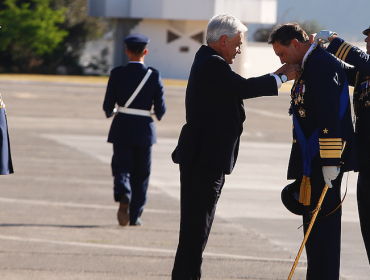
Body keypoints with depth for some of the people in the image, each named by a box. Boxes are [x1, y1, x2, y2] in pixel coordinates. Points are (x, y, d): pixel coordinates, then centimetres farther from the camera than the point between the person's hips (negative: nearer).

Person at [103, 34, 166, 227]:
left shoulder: (117, 74, -5)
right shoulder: (154, 76, -6)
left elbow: (108, 106, -3)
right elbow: (160, 109, -3)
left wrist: (111, 113, 21)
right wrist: (157, 114, 20)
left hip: (121, 130, 0)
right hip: (144, 130, 0)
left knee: (121, 168, 6)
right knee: (140, 174, 11)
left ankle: (123, 195, -26)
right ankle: (135, 216, 14)